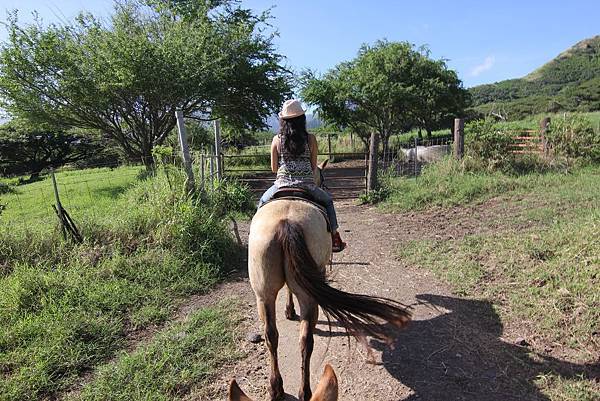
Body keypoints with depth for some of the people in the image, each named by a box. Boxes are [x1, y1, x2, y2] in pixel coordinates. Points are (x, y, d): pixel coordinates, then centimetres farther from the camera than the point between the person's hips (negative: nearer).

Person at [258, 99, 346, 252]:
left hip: (282, 184, 1)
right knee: (328, 201, 28)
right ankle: (334, 239, 27)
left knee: (262, 202, 30)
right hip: (307, 185, 0)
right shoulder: (310, 139, -3)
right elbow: (314, 166, 2)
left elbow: (274, 168, 3)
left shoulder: (277, 139, -2)